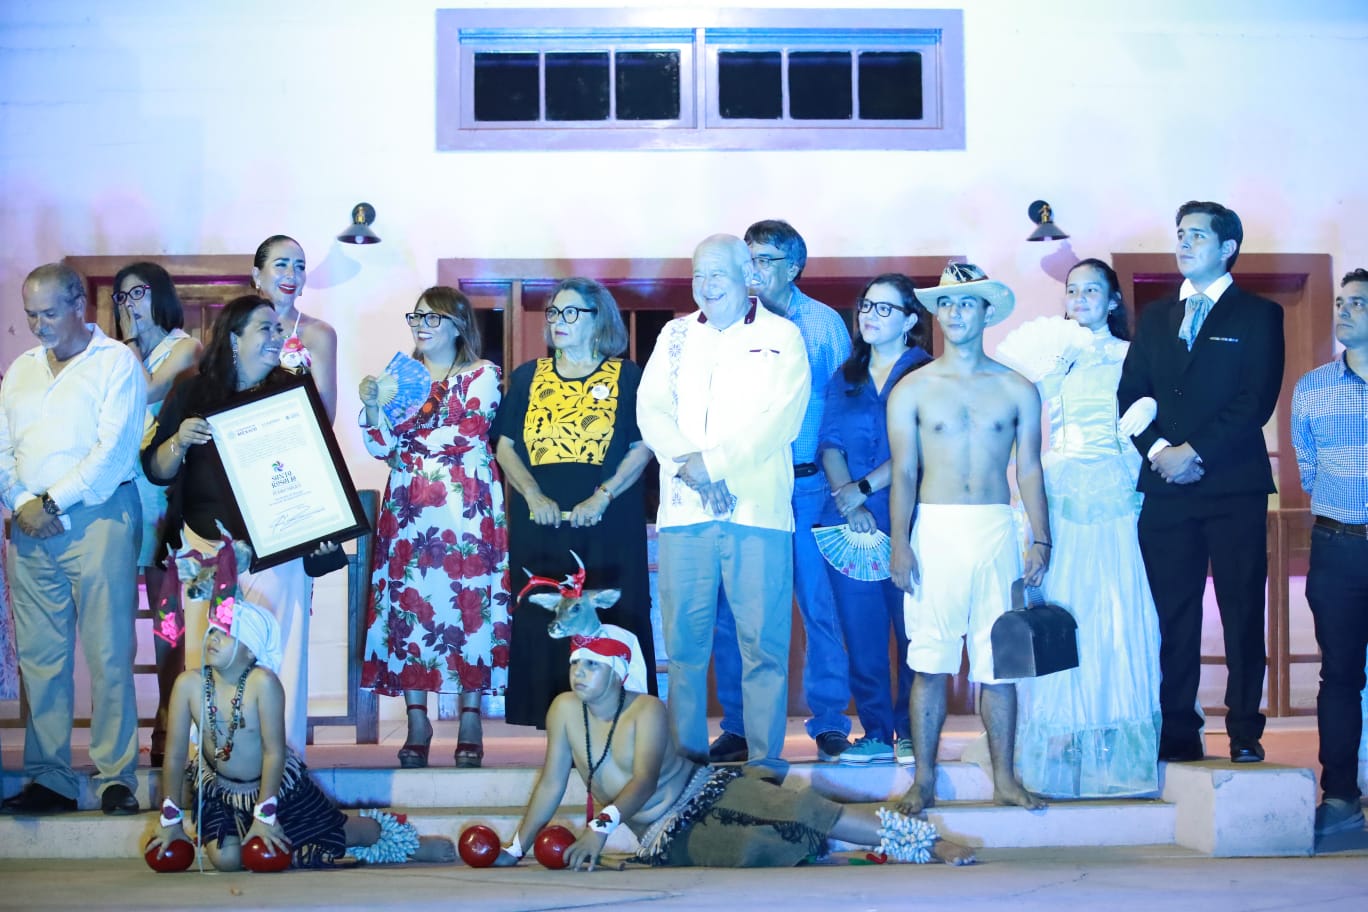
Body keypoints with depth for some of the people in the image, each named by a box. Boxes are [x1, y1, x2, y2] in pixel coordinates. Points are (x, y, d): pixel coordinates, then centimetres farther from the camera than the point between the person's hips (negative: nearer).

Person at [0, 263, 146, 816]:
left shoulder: (116, 362, 1)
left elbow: (114, 449, -9)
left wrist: (54, 502, -10)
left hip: (96, 518, -5)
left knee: (108, 654, -5)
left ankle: (117, 777, -2)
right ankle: (48, 778, 8)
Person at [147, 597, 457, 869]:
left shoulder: (263, 682, -28)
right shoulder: (189, 684, -19)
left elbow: (274, 752, -24)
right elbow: (175, 755, -13)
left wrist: (265, 815, -24)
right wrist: (170, 819, -10)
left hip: (278, 784, -2)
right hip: (219, 787, 2)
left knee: (333, 833, 5)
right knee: (226, 858, -19)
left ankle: (408, 843, 36)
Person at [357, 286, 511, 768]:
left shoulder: (481, 374, 5)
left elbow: (470, 430, -10)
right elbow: (382, 447, 11)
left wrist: (409, 445, -6)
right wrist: (372, 407, -7)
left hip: (465, 506, -4)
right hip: (408, 508, 4)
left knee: (468, 601, -6)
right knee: (408, 603, -3)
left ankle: (470, 722, -1)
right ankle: (417, 723, 2)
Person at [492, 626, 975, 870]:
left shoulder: (646, 710, -12)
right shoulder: (565, 710, -2)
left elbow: (644, 779, -24)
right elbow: (551, 784, 2)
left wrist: (603, 824, -40)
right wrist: (515, 848, -3)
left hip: (711, 791, -1)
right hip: (671, 839, 1)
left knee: (802, 812, -22)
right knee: (754, 848, -30)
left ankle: (927, 843, -17)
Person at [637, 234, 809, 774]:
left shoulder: (782, 337, 7)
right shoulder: (675, 335, 17)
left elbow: (782, 418, -5)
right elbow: (651, 408, 8)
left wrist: (716, 464, -12)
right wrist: (688, 462, -10)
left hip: (758, 506, -3)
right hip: (683, 508, 3)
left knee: (762, 641, -3)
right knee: (684, 639, 2)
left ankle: (766, 759, 3)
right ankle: (686, 754, 10)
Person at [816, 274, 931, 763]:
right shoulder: (845, 378, 15)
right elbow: (830, 445, 7)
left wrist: (864, 489, -13)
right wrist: (850, 504, -9)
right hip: (849, 522, 4)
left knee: (911, 630, -2)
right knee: (861, 631, 4)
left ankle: (910, 733, 6)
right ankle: (876, 732, 11)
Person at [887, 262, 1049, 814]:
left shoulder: (1017, 390, 9)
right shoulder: (913, 389, 7)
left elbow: (1029, 471, 8)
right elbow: (903, 473, 2)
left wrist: (1041, 539, -1)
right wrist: (900, 543, -7)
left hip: (997, 534, 1)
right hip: (934, 531, -1)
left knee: (998, 662, 2)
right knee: (929, 661, -1)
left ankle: (1004, 779, 9)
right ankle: (924, 779, 5)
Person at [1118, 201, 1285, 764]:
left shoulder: (1259, 315, 5)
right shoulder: (1155, 318, 18)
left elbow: (1257, 400, -6)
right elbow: (1130, 394, 12)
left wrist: (1197, 453, -12)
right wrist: (1159, 450, -5)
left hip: (1235, 486, -3)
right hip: (1165, 485, 3)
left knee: (1243, 613, -1)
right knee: (1173, 615, 2)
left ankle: (1245, 734, 5)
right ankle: (1178, 734, 7)